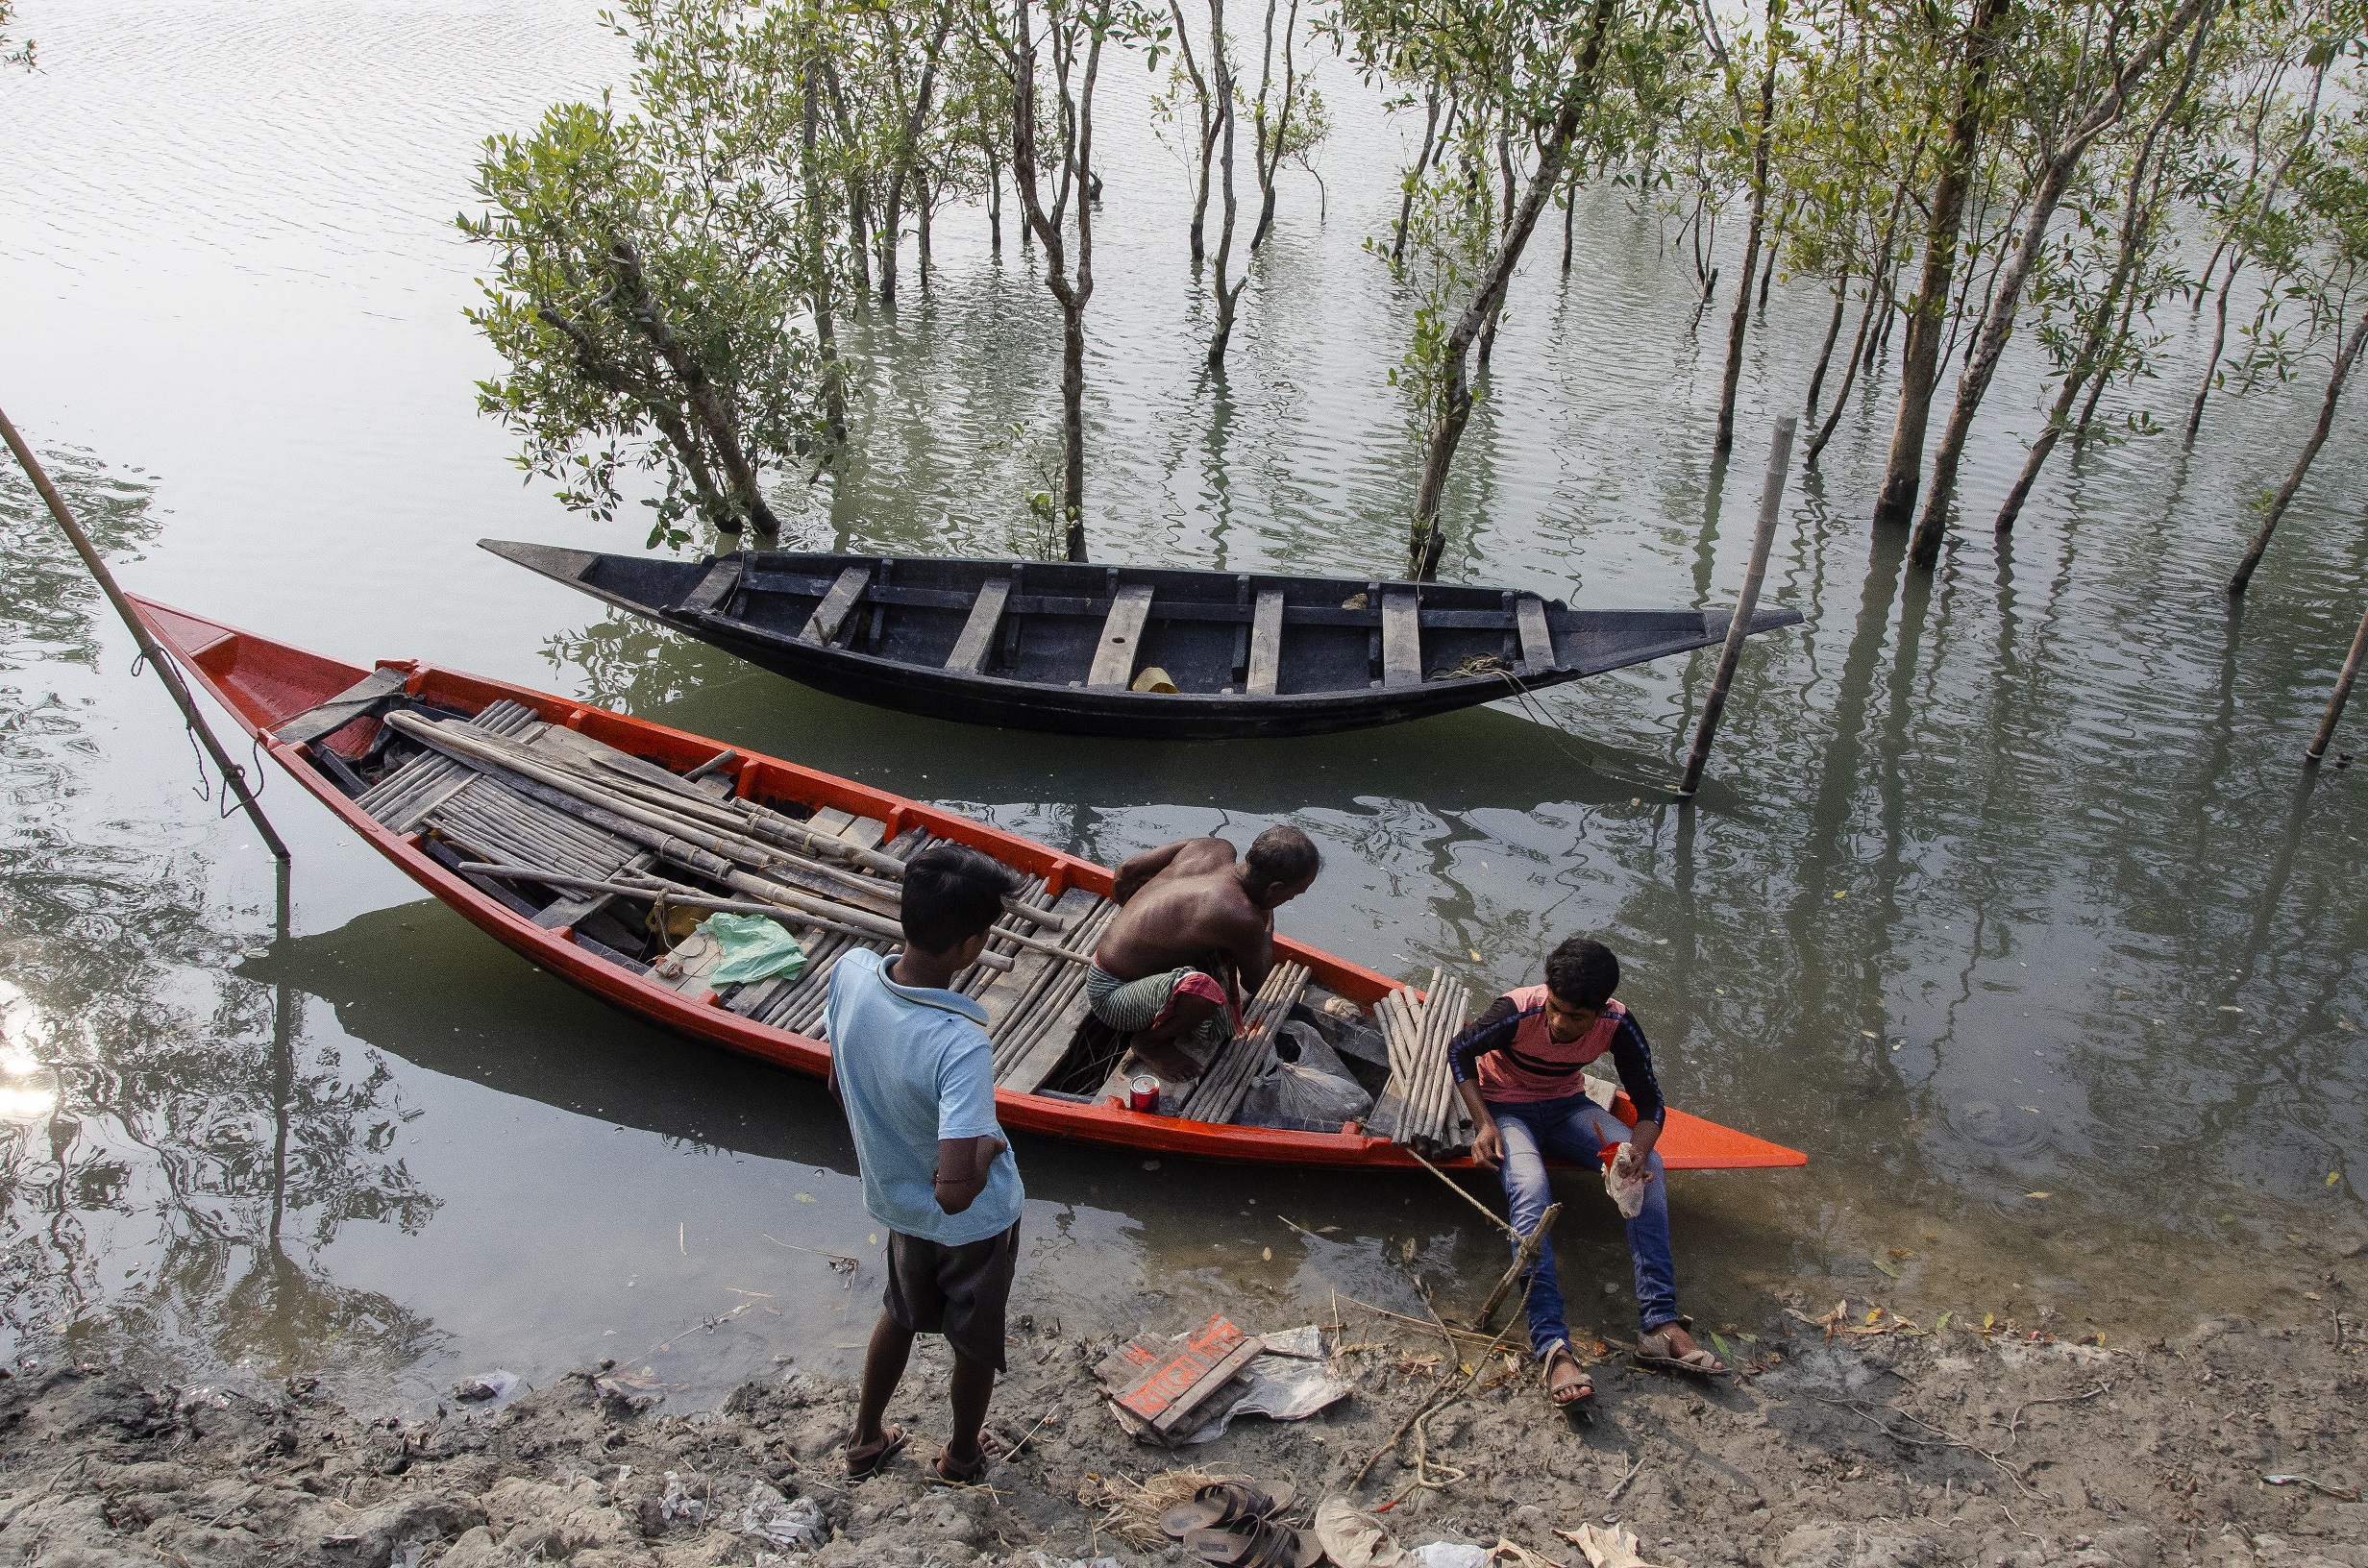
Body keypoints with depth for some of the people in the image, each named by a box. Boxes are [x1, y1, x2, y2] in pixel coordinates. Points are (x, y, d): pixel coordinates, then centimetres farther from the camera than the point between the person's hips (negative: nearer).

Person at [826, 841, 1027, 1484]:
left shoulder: (850, 971, -22)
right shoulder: (960, 1045, -42)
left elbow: (839, 1082, -4)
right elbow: (957, 1191, -43)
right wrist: (987, 1146, -21)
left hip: (894, 1200, 5)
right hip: (974, 1222, -5)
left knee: (902, 1312, 33)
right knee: (975, 1339, 25)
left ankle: (865, 1441, 53)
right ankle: (962, 1456, 50)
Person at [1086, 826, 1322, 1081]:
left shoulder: (1216, 849, -7)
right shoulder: (1243, 918, -30)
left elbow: (1127, 871, 7)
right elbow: (1254, 983, -7)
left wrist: (1133, 924, 26)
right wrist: (1268, 924, 8)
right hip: (1111, 996, -9)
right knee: (1203, 989, -35)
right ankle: (1150, 1042, -9)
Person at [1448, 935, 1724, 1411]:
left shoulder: (1618, 1025, -20)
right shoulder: (1517, 1012, -29)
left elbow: (1650, 1102, -12)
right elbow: (1459, 1052, -11)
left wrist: (1638, 1148, -34)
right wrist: (1483, 1123, -21)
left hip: (1566, 1106, 4)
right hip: (1505, 1108, -4)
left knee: (1648, 1167, -22)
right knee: (1531, 1190, -34)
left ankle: (1661, 1326, -26)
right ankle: (1552, 1348, -42)